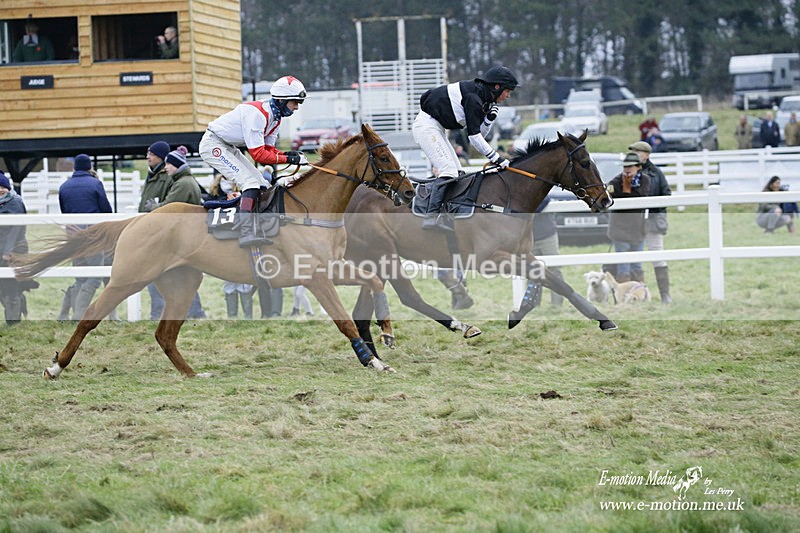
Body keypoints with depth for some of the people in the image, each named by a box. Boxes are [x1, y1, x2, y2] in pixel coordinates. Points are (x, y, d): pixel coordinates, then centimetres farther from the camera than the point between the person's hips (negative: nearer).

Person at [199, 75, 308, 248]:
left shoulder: (274, 117, 3)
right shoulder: (257, 113, -28)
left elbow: (268, 149, 5)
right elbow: (258, 154, -29)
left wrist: (288, 154, -13)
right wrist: (289, 159, -29)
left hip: (230, 148, 11)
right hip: (213, 144, -11)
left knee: (263, 187, 6)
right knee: (250, 183, -22)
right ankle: (246, 235, -29)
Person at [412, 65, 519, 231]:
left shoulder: (482, 97, 10)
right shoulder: (473, 97, -20)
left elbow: (482, 131, 13)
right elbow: (474, 136, -21)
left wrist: (490, 117, -5)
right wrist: (495, 158, -18)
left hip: (435, 128, 11)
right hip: (427, 125, -11)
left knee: (457, 172, 6)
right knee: (448, 170, -20)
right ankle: (431, 216, -29)